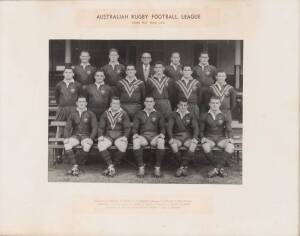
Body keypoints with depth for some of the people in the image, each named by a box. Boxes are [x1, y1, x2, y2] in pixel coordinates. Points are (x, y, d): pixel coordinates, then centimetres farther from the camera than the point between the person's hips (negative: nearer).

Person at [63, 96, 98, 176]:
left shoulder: (90, 114, 7)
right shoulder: (73, 114, 14)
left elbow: (94, 128, 0)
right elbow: (67, 128, 8)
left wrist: (91, 138, -17)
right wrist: (66, 138, -11)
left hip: (86, 136, -2)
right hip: (75, 136, 2)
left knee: (87, 146, -36)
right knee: (67, 144, -30)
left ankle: (76, 166, -24)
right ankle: (75, 166, -27)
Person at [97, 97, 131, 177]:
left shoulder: (124, 114, 8)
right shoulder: (105, 114, 13)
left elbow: (127, 128, 5)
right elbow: (100, 127, 11)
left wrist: (125, 136, -12)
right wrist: (100, 136, -7)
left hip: (120, 136, -1)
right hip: (108, 135, 2)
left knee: (123, 147, -33)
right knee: (101, 146, -29)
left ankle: (110, 167, -18)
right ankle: (111, 167, -25)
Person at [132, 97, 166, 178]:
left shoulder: (158, 114, 18)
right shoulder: (139, 114, 19)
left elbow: (162, 127, 11)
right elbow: (135, 127, 12)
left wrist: (162, 134, -12)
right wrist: (135, 134, -11)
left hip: (155, 136, 0)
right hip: (143, 136, 1)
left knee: (161, 141, -36)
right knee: (136, 141, -35)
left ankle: (157, 168, -27)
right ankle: (141, 167, -29)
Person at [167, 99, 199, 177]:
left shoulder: (191, 115, 12)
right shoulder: (173, 115, 9)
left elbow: (196, 127, 1)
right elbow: (169, 127, -1)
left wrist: (195, 138, -18)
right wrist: (171, 138, -19)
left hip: (188, 137, 1)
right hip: (177, 137, 0)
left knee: (193, 145, -33)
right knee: (173, 145, -35)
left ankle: (182, 167, -26)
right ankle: (185, 166, -20)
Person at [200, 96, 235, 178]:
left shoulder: (224, 116, 5)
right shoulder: (205, 116, 3)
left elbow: (229, 130, 8)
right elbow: (201, 130, 8)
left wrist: (230, 138, -11)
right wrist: (202, 138, -12)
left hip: (221, 138, 1)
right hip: (209, 138, -1)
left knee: (231, 147, -32)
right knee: (205, 147, -37)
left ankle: (216, 169, -27)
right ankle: (220, 168, -24)